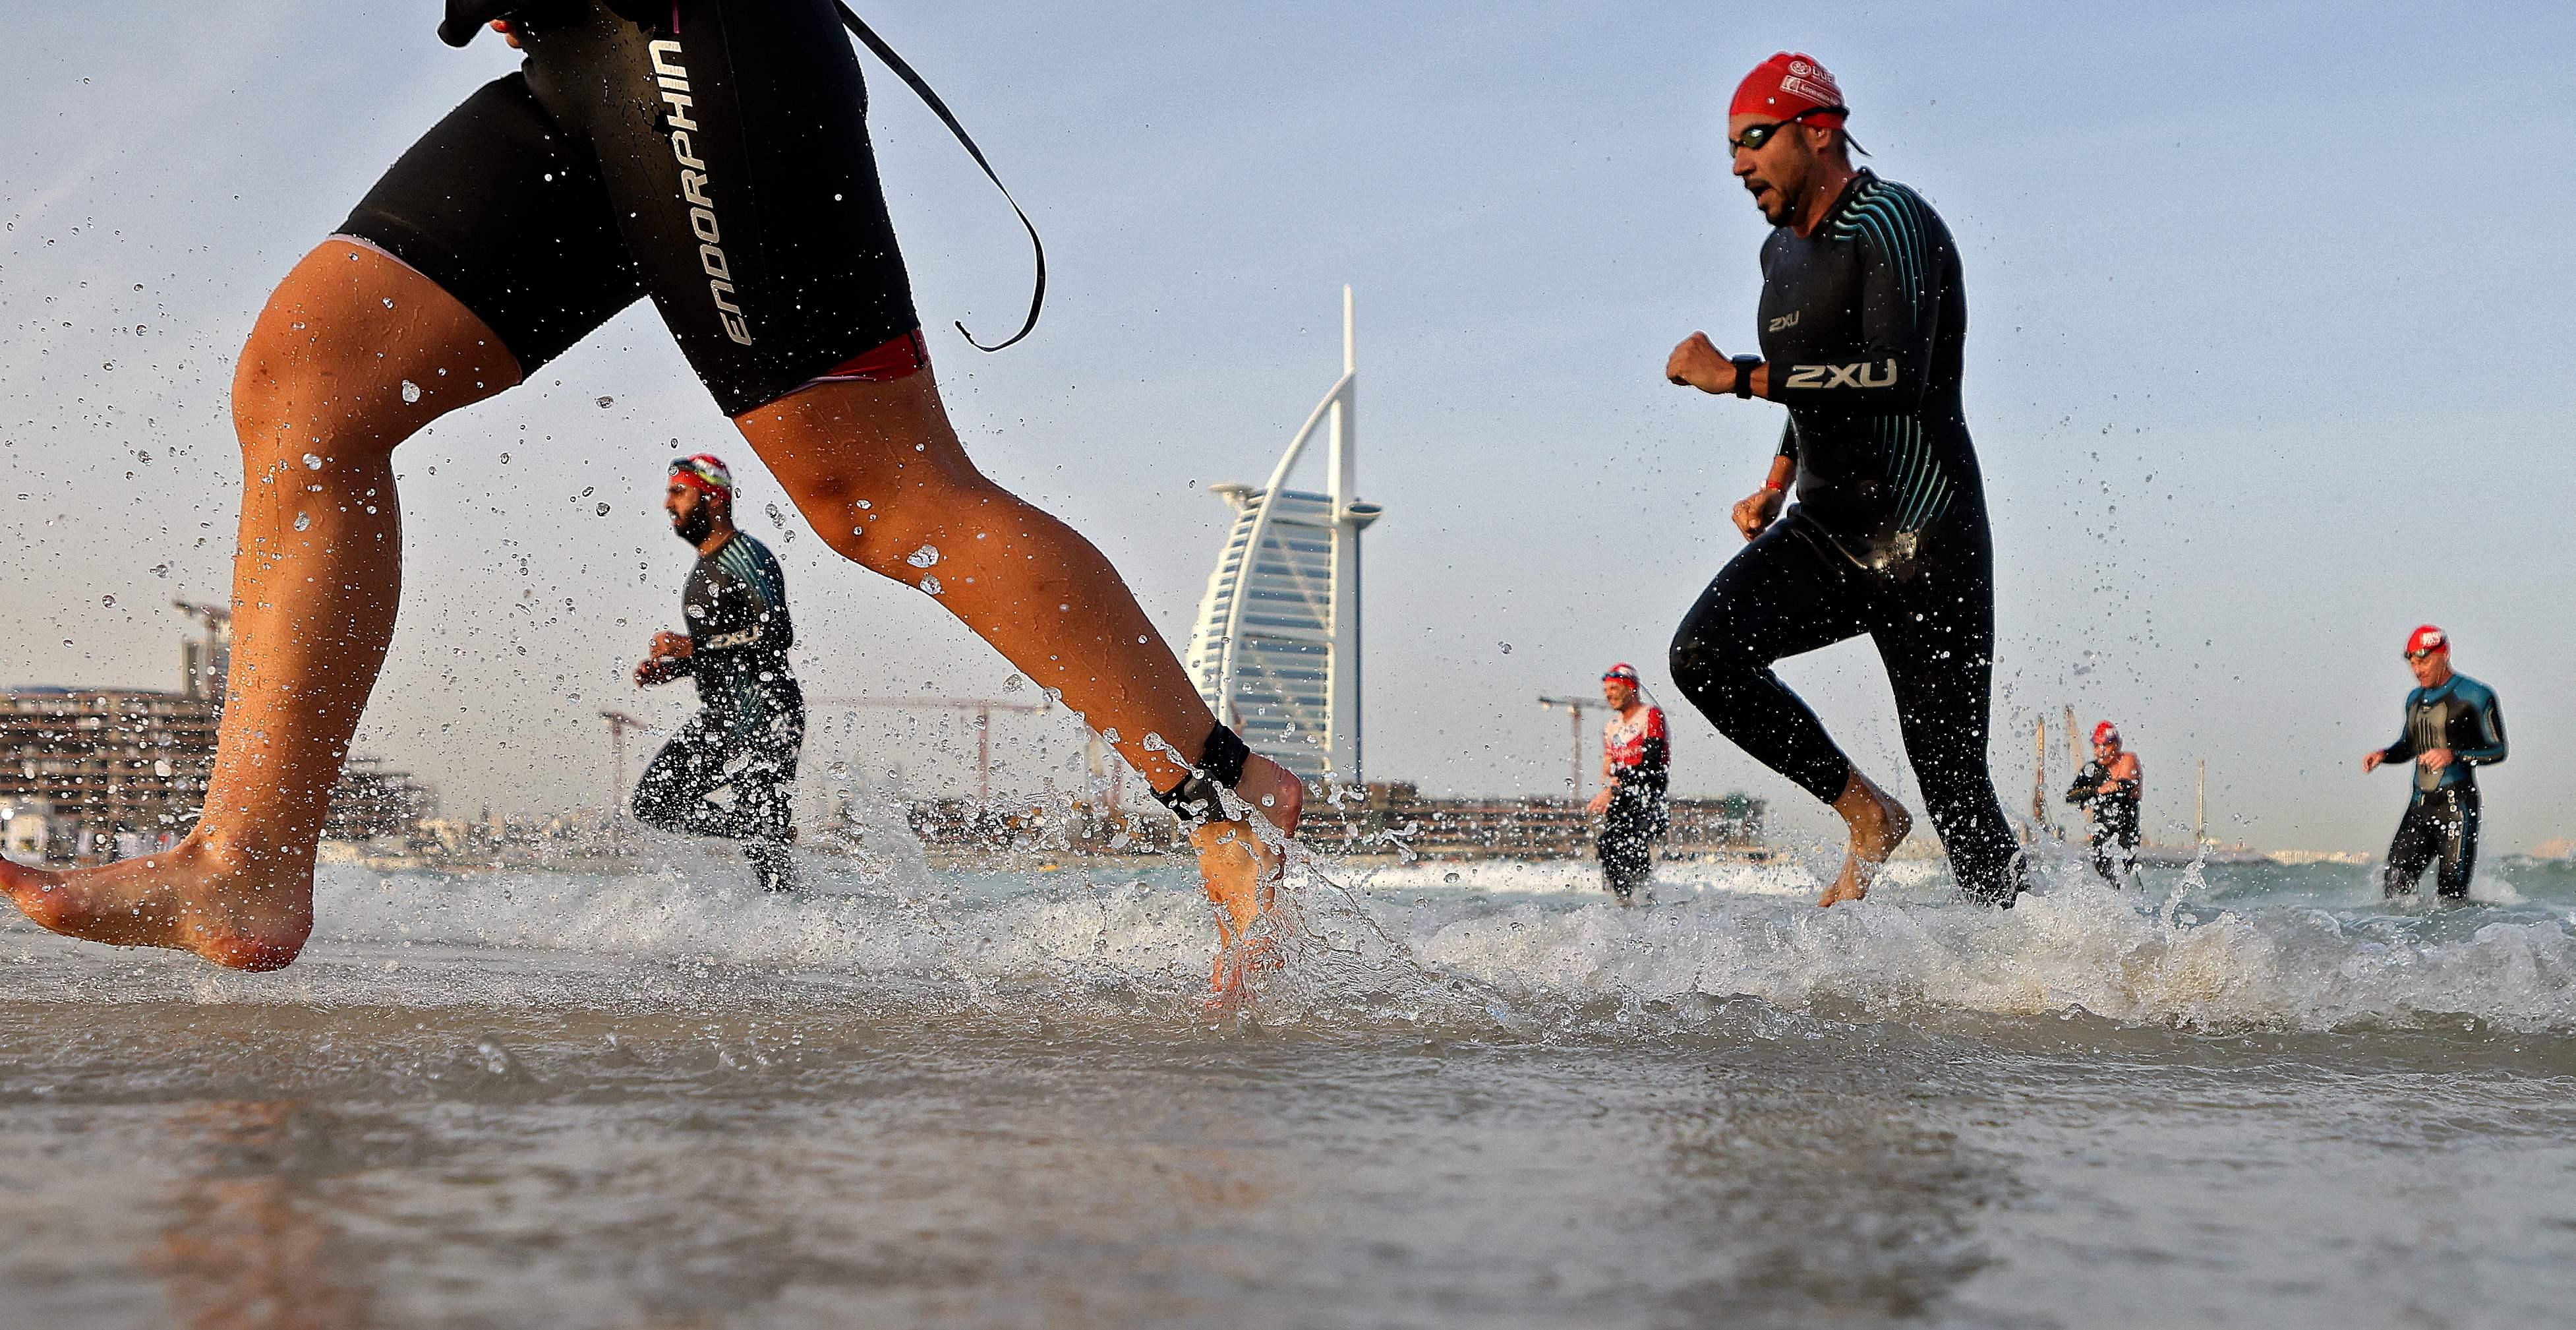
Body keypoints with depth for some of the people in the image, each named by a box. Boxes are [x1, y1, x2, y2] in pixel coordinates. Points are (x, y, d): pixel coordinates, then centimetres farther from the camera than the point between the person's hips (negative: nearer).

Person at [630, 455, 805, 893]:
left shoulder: (746, 557, -12)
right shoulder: (702, 569, 17)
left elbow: (776, 636, -24)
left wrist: (691, 648, -24)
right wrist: (666, 668, 8)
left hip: (765, 713, -10)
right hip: (719, 716, 10)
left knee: (758, 836, -12)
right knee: (652, 802, 5)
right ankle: (773, 829, 12)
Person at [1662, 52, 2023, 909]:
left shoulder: (1889, 221, -13)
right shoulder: (1783, 252, 14)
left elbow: (1897, 379, -28)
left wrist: (1737, 377, -26)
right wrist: (1775, 489, 20)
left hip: (1926, 541, -7)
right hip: (1826, 533, 8)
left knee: (1952, 780, -7)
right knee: (1703, 654, -17)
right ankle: (1866, 814, 0)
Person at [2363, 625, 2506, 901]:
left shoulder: (2475, 696, -4)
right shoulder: (2415, 699, 17)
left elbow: (2498, 750, -5)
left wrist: (2454, 755, -20)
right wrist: (2383, 754, 7)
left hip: (2457, 805, -6)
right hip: (2420, 805, 6)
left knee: (2452, 892, -7)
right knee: (2395, 883, -3)